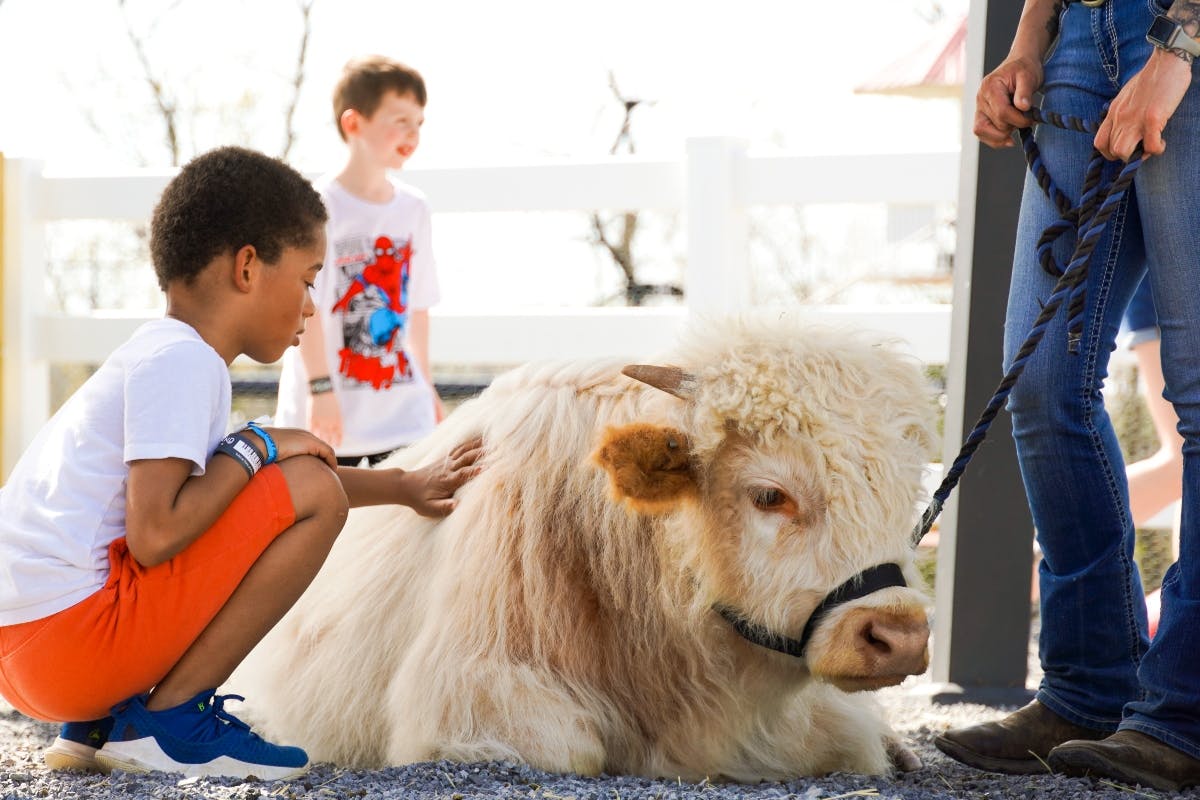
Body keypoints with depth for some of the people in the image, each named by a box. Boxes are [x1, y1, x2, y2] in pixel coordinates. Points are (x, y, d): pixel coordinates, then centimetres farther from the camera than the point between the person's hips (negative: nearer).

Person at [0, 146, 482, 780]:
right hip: (69, 637, -10)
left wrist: (403, 486, 40)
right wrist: (255, 448, -9)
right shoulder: (181, 362, -12)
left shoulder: (156, 354, 20)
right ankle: (169, 720, -7)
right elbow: (154, 535, -23)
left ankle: (96, 724, 15)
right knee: (313, 494, -9)